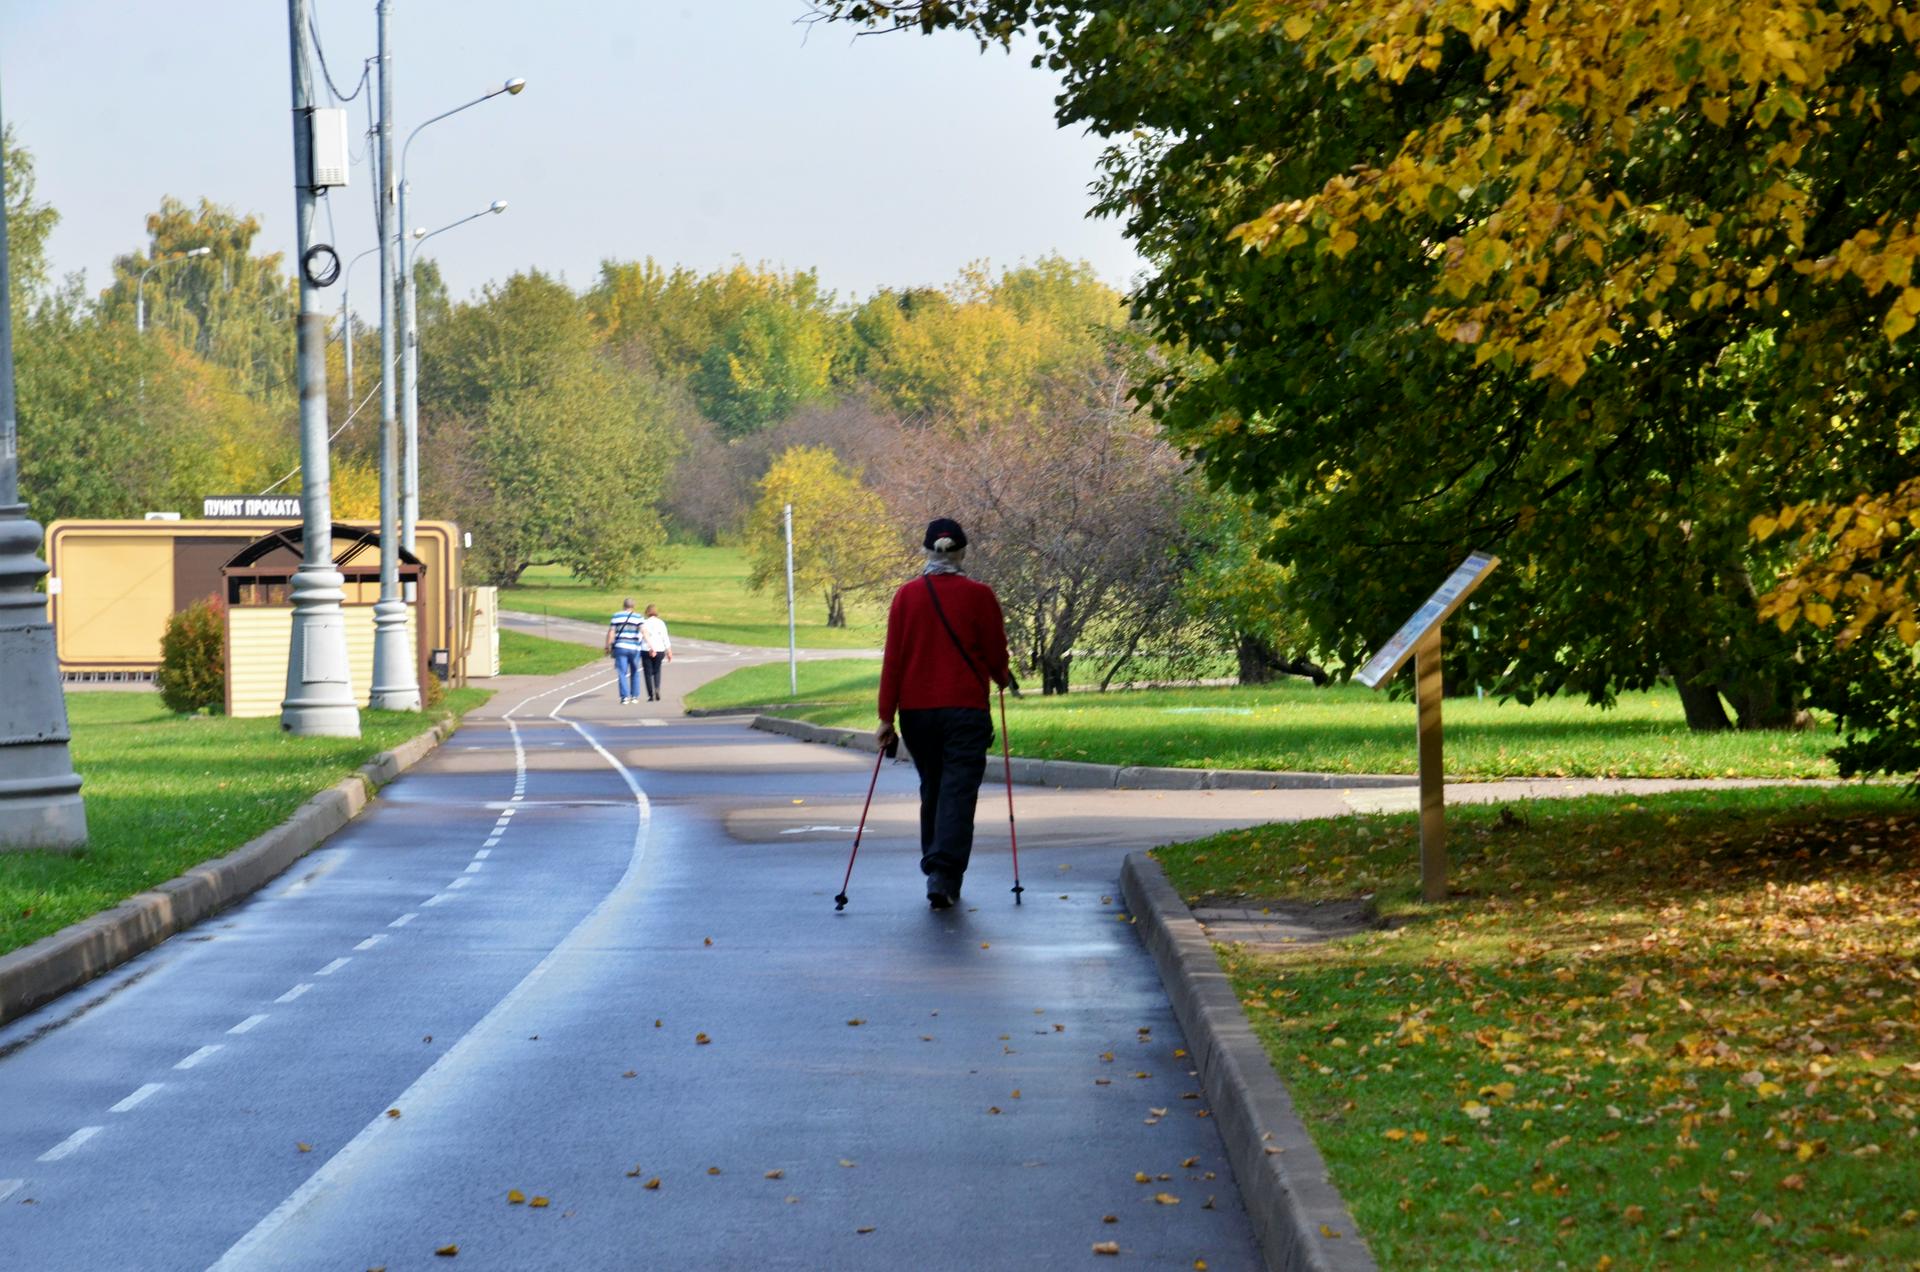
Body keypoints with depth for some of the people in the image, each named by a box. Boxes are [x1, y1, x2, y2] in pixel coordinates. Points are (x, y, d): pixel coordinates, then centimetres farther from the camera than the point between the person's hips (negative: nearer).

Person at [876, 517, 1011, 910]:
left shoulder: (907, 596, 0)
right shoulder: (979, 596, -4)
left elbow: (893, 659, -1)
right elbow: (996, 654, 2)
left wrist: (886, 717, 0)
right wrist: (1002, 680, 25)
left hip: (916, 709, 3)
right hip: (966, 708, -3)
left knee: (931, 789, 18)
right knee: (957, 793, -4)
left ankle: (937, 872, 25)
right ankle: (944, 880, -16)